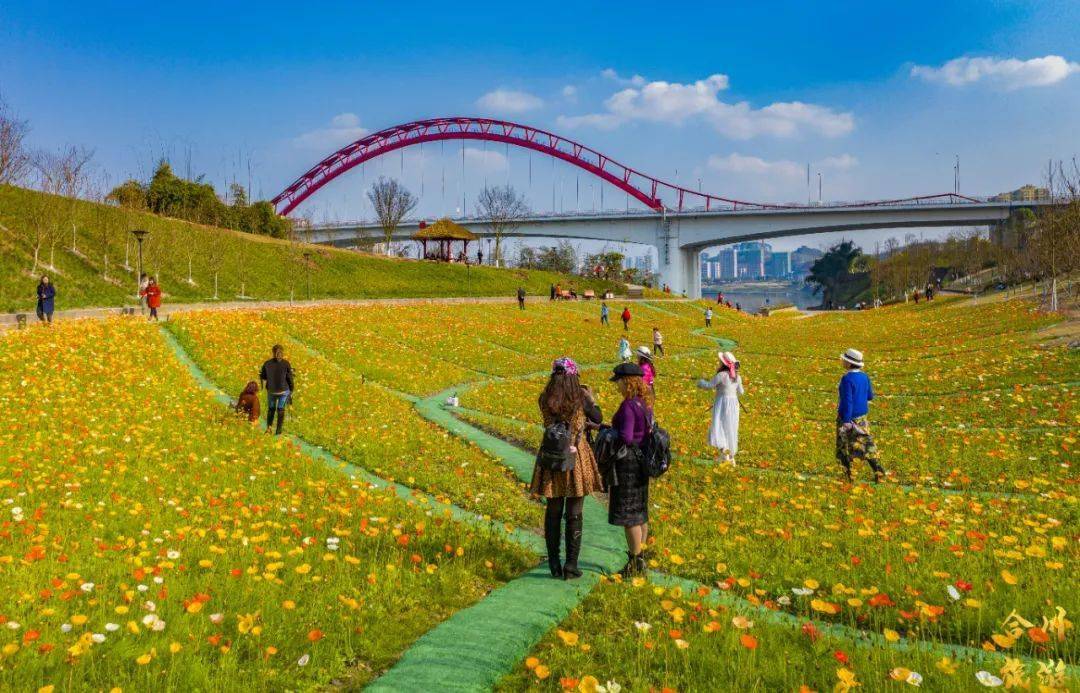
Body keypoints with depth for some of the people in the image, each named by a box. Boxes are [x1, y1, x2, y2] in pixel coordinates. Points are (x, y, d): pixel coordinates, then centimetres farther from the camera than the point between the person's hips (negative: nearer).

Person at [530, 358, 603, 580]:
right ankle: (571, 565, 7)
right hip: (576, 457, -3)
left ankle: (554, 563, 18)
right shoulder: (581, 398, -11)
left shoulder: (545, 399, -3)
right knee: (574, 514, 5)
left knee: (553, 511, 13)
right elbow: (597, 418, 5)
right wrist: (590, 398, 19)